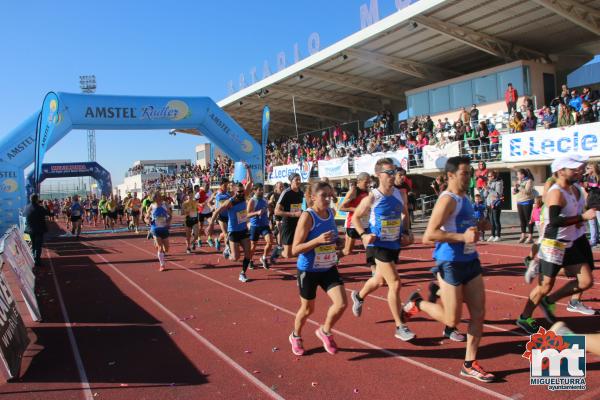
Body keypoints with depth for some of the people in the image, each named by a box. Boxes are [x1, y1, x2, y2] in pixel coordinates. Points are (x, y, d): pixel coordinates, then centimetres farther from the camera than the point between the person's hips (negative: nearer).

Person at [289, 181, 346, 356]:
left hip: (329, 268, 5)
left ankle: (325, 331, 23)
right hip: (309, 270, -5)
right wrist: (318, 240, -33)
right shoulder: (307, 217, -20)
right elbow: (295, 249, -22)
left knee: (341, 303, -7)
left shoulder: (331, 213, 0)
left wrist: (337, 243, 1)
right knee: (308, 308, 12)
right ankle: (296, 337, 42)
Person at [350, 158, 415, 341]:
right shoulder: (371, 198, -16)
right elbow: (355, 217, -3)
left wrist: (406, 232, 2)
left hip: (395, 244, 6)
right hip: (379, 245, -6)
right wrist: (363, 234, -17)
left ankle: (359, 296, 54)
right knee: (395, 283, -12)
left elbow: (405, 214, 16)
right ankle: (400, 327, 0)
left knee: (380, 280, 24)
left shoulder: (400, 194, -2)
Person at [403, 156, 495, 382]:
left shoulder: (465, 198, 12)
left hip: (470, 261, 9)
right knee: (452, 319, -1)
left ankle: (469, 365, 20)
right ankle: (417, 303, 25)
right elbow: (428, 236, -25)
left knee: (479, 314, 8)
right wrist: (462, 237, -28)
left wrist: (477, 227, 9)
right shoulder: (447, 200, -17)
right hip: (450, 264, -9)